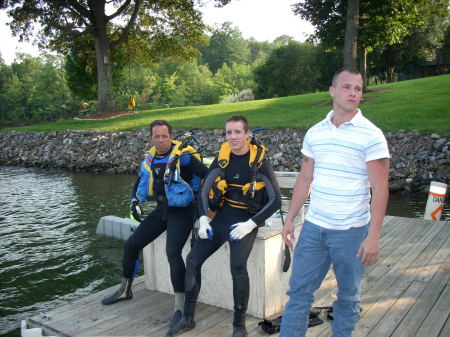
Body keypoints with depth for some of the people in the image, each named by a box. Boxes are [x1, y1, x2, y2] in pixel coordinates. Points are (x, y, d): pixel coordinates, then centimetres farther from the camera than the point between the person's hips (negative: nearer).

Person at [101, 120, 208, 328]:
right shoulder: (150, 158, 6)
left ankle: (179, 307, -14)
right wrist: (134, 202, 10)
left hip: (182, 210, -7)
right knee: (131, 245, 10)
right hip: (162, 209, 8)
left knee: (172, 252, -25)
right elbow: (139, 182, 22)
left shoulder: (182, 156, -17)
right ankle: (125, 290, 33)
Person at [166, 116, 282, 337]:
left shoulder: (259, 161, -10)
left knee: (237, 265, -27)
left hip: (246, 221, -5)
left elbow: (276, 200, -11)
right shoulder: (222, 158, 3)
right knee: (193, 260, -5)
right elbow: (204, 190, 6)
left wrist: (250, 225, -18)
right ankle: (187, 318, 12)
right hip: (222, 217, 5)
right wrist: (203, 220, -7)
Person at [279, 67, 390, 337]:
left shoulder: (371, 135, -9)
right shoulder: (314, 133, 5)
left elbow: (380, 188, -11)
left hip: (352, 231, -3)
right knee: (299, 291, 9)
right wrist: (290, 219, 9)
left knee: (348, 295, 13)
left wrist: (373, 236, -16)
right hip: (313, 227, 4)